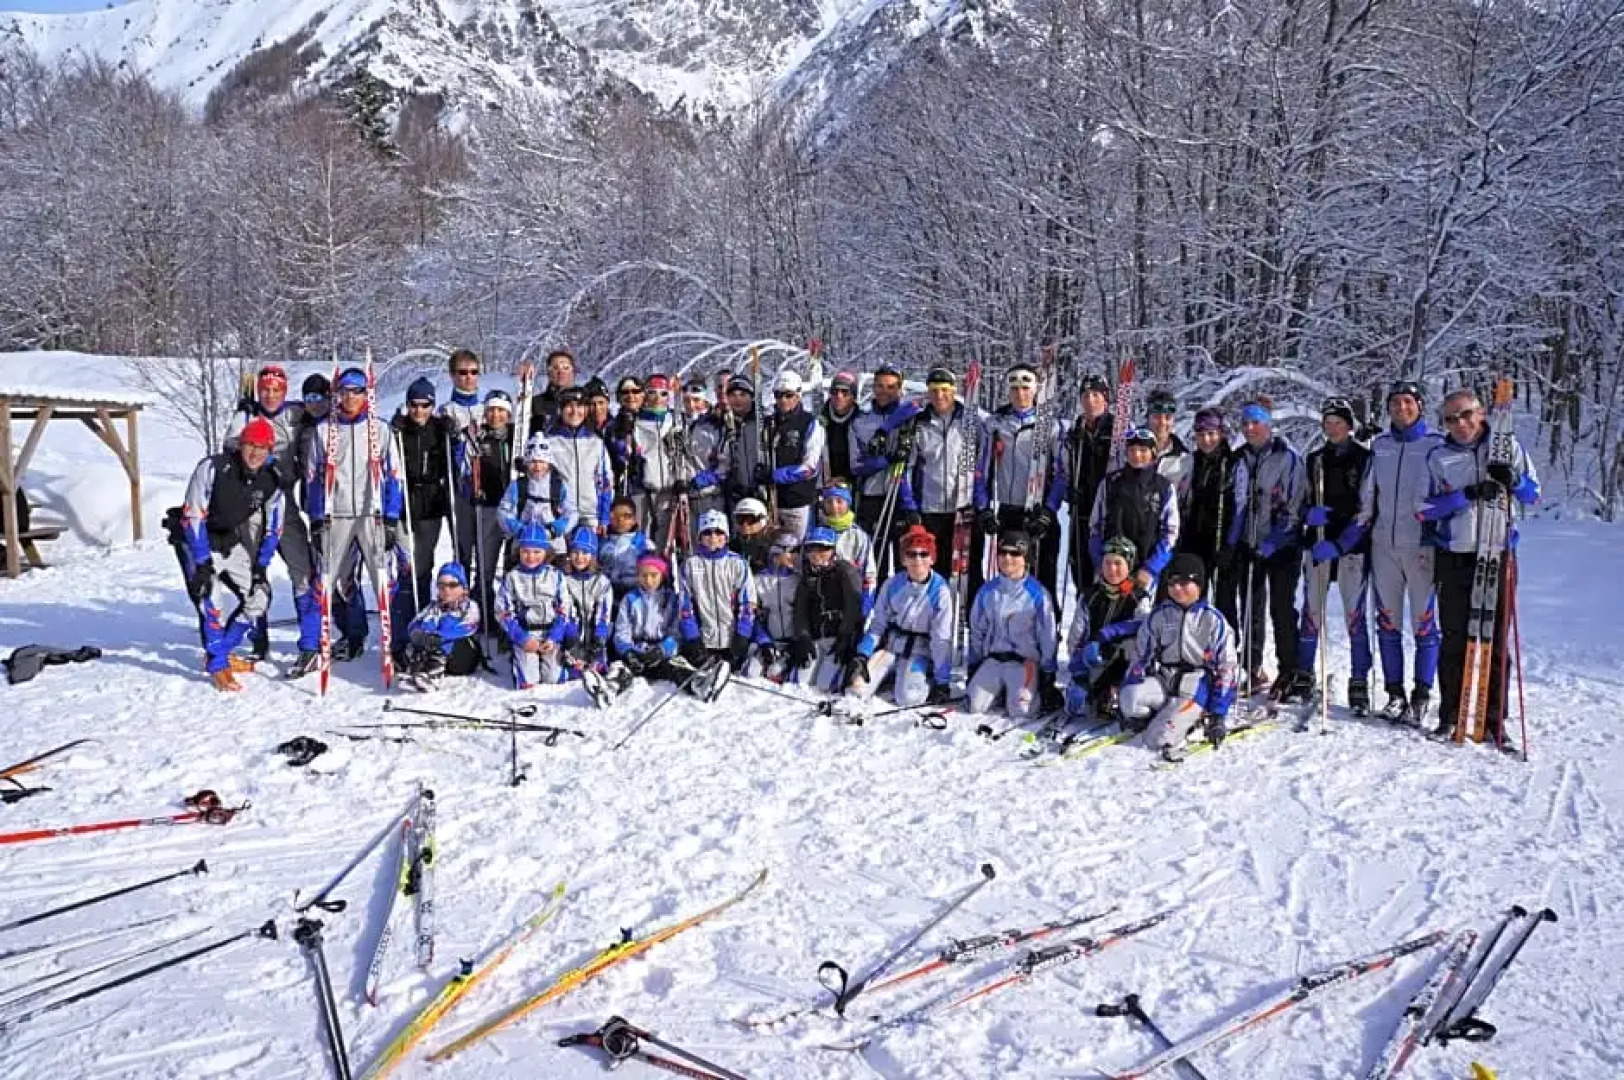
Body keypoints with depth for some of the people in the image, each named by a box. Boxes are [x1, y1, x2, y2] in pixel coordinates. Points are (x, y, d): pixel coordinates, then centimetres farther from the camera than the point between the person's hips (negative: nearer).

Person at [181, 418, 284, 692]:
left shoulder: (271, 482, -11)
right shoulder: (213, 467, -25)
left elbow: (272, 528, 1)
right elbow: (193, 516, -23)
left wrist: (260, 566, -3)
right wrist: (202, 561, -26)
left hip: (233, 544, 5)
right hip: (199, 542, -5)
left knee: (258, 597, 3)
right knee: (211, 599, -20)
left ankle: (221, 652, 19)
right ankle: (217, 666, -8)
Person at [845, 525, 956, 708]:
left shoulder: (940, 591, -15)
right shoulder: (892, 584, -6)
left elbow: (942, 639, -13)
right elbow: (877, 624, 2)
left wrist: (943, 681, -15)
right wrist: (862, 655, -11)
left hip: (919, 652, -3)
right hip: (888, 645, 3)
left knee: (907, 698, -26)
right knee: (856, 689, -14)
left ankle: (927, 680, 7)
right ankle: (891, 677, 16)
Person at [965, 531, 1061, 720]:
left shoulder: (1038, 594, -5)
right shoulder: (987, 591, 7)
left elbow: (1048, 635, -2)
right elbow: (976, 631, 14)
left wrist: (1048, 674, -3)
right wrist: (972, 668, 11)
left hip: (1025, 661, -4)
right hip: (992, 659, 4)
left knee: (1019, 711, -22)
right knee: (975, 707, -13)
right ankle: (1001, 692, 17)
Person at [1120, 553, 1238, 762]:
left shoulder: (1213, 620, -4)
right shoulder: (1159, 616, 4)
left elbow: (1226, 668, -4)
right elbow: (1140, 657, 7)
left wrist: (1219, 715, -9)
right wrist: (1129, 698, -1)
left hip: (1196, 684, -4)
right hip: (1163, 678, 4)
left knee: (1158, 739, -22)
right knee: (1132, 701, -30)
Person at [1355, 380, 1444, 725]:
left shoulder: (1435, 444, 0)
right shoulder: (1379, 445, 12)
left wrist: (1437, 540, -9)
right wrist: (1360, 527, 9)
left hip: (1422, 545, -4)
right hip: (1383, 544, 4)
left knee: (1424, 621, -2)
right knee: (1387, 621, 6)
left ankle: (1421, 695, 5)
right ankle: (1395, 692, 14)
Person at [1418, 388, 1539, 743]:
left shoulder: (1506, 444, 4)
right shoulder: (1438, 457, 5)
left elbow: (1533, 494, 4)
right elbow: (1425, 507, -3)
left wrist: (1513, 480, -18)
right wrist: (1469, 494, -17)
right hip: (1454, 558, 1)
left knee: (1496, 639, 2)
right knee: (1453, 638, 5)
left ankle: (1494, 719, 9)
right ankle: (1450, 714, 13)